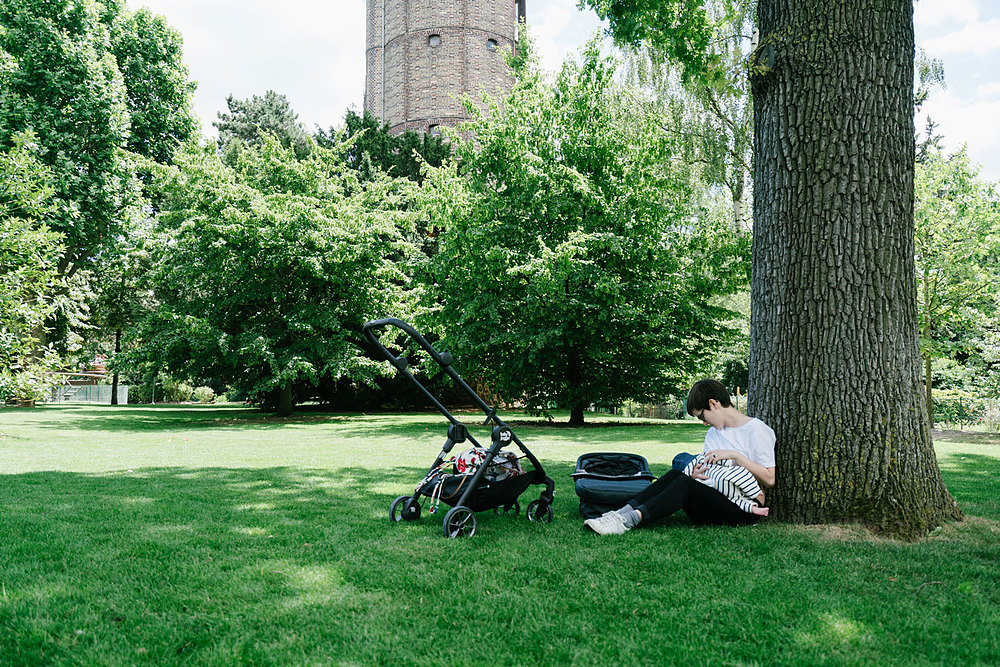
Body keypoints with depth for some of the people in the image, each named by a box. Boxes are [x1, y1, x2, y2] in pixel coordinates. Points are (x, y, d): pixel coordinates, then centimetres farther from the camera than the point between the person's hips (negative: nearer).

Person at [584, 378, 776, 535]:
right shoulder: (713, 433, 21)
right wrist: (697, 475, -6)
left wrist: (735, 455, -15)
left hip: (744, 511, -6)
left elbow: (769, 480, -9)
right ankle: (625, 511, -33)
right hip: (716, 503, 6)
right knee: (676, 474, -19)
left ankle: (631, 519, -43)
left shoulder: (756, 430, -2)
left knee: (685, 484, -29)